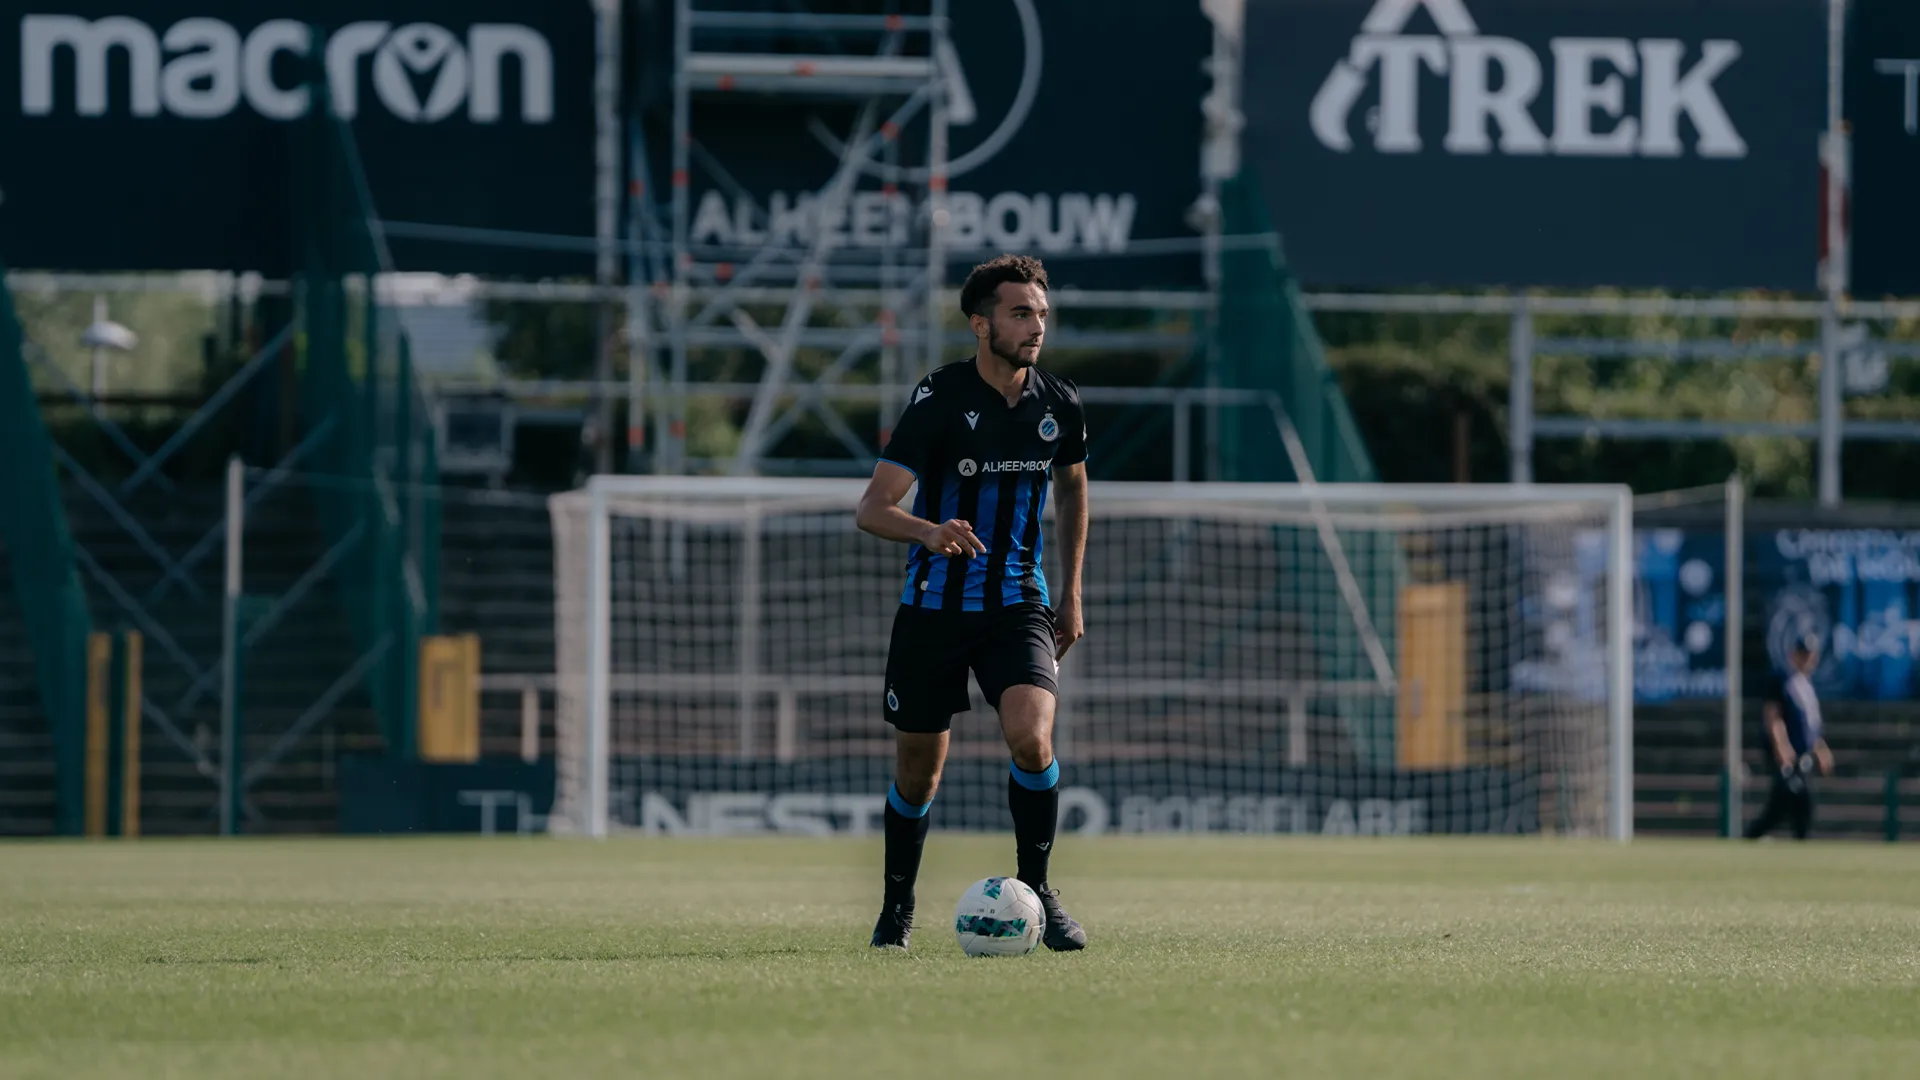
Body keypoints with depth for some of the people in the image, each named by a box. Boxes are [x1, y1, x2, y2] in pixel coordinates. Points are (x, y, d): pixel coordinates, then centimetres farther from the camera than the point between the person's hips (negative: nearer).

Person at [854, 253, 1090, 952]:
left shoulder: (1058, 405, -1)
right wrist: (929, 531, -40)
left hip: (1017, 606, 2)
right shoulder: (939, 400, -14)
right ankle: (897, 907, 29)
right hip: (933, 605, -2)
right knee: (918, 770, 6)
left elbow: (1073, 486, 21)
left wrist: (1071, 593, 19)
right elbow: (872, 509, -19)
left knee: (1031, 739, -23)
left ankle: (1035, 888, -5)